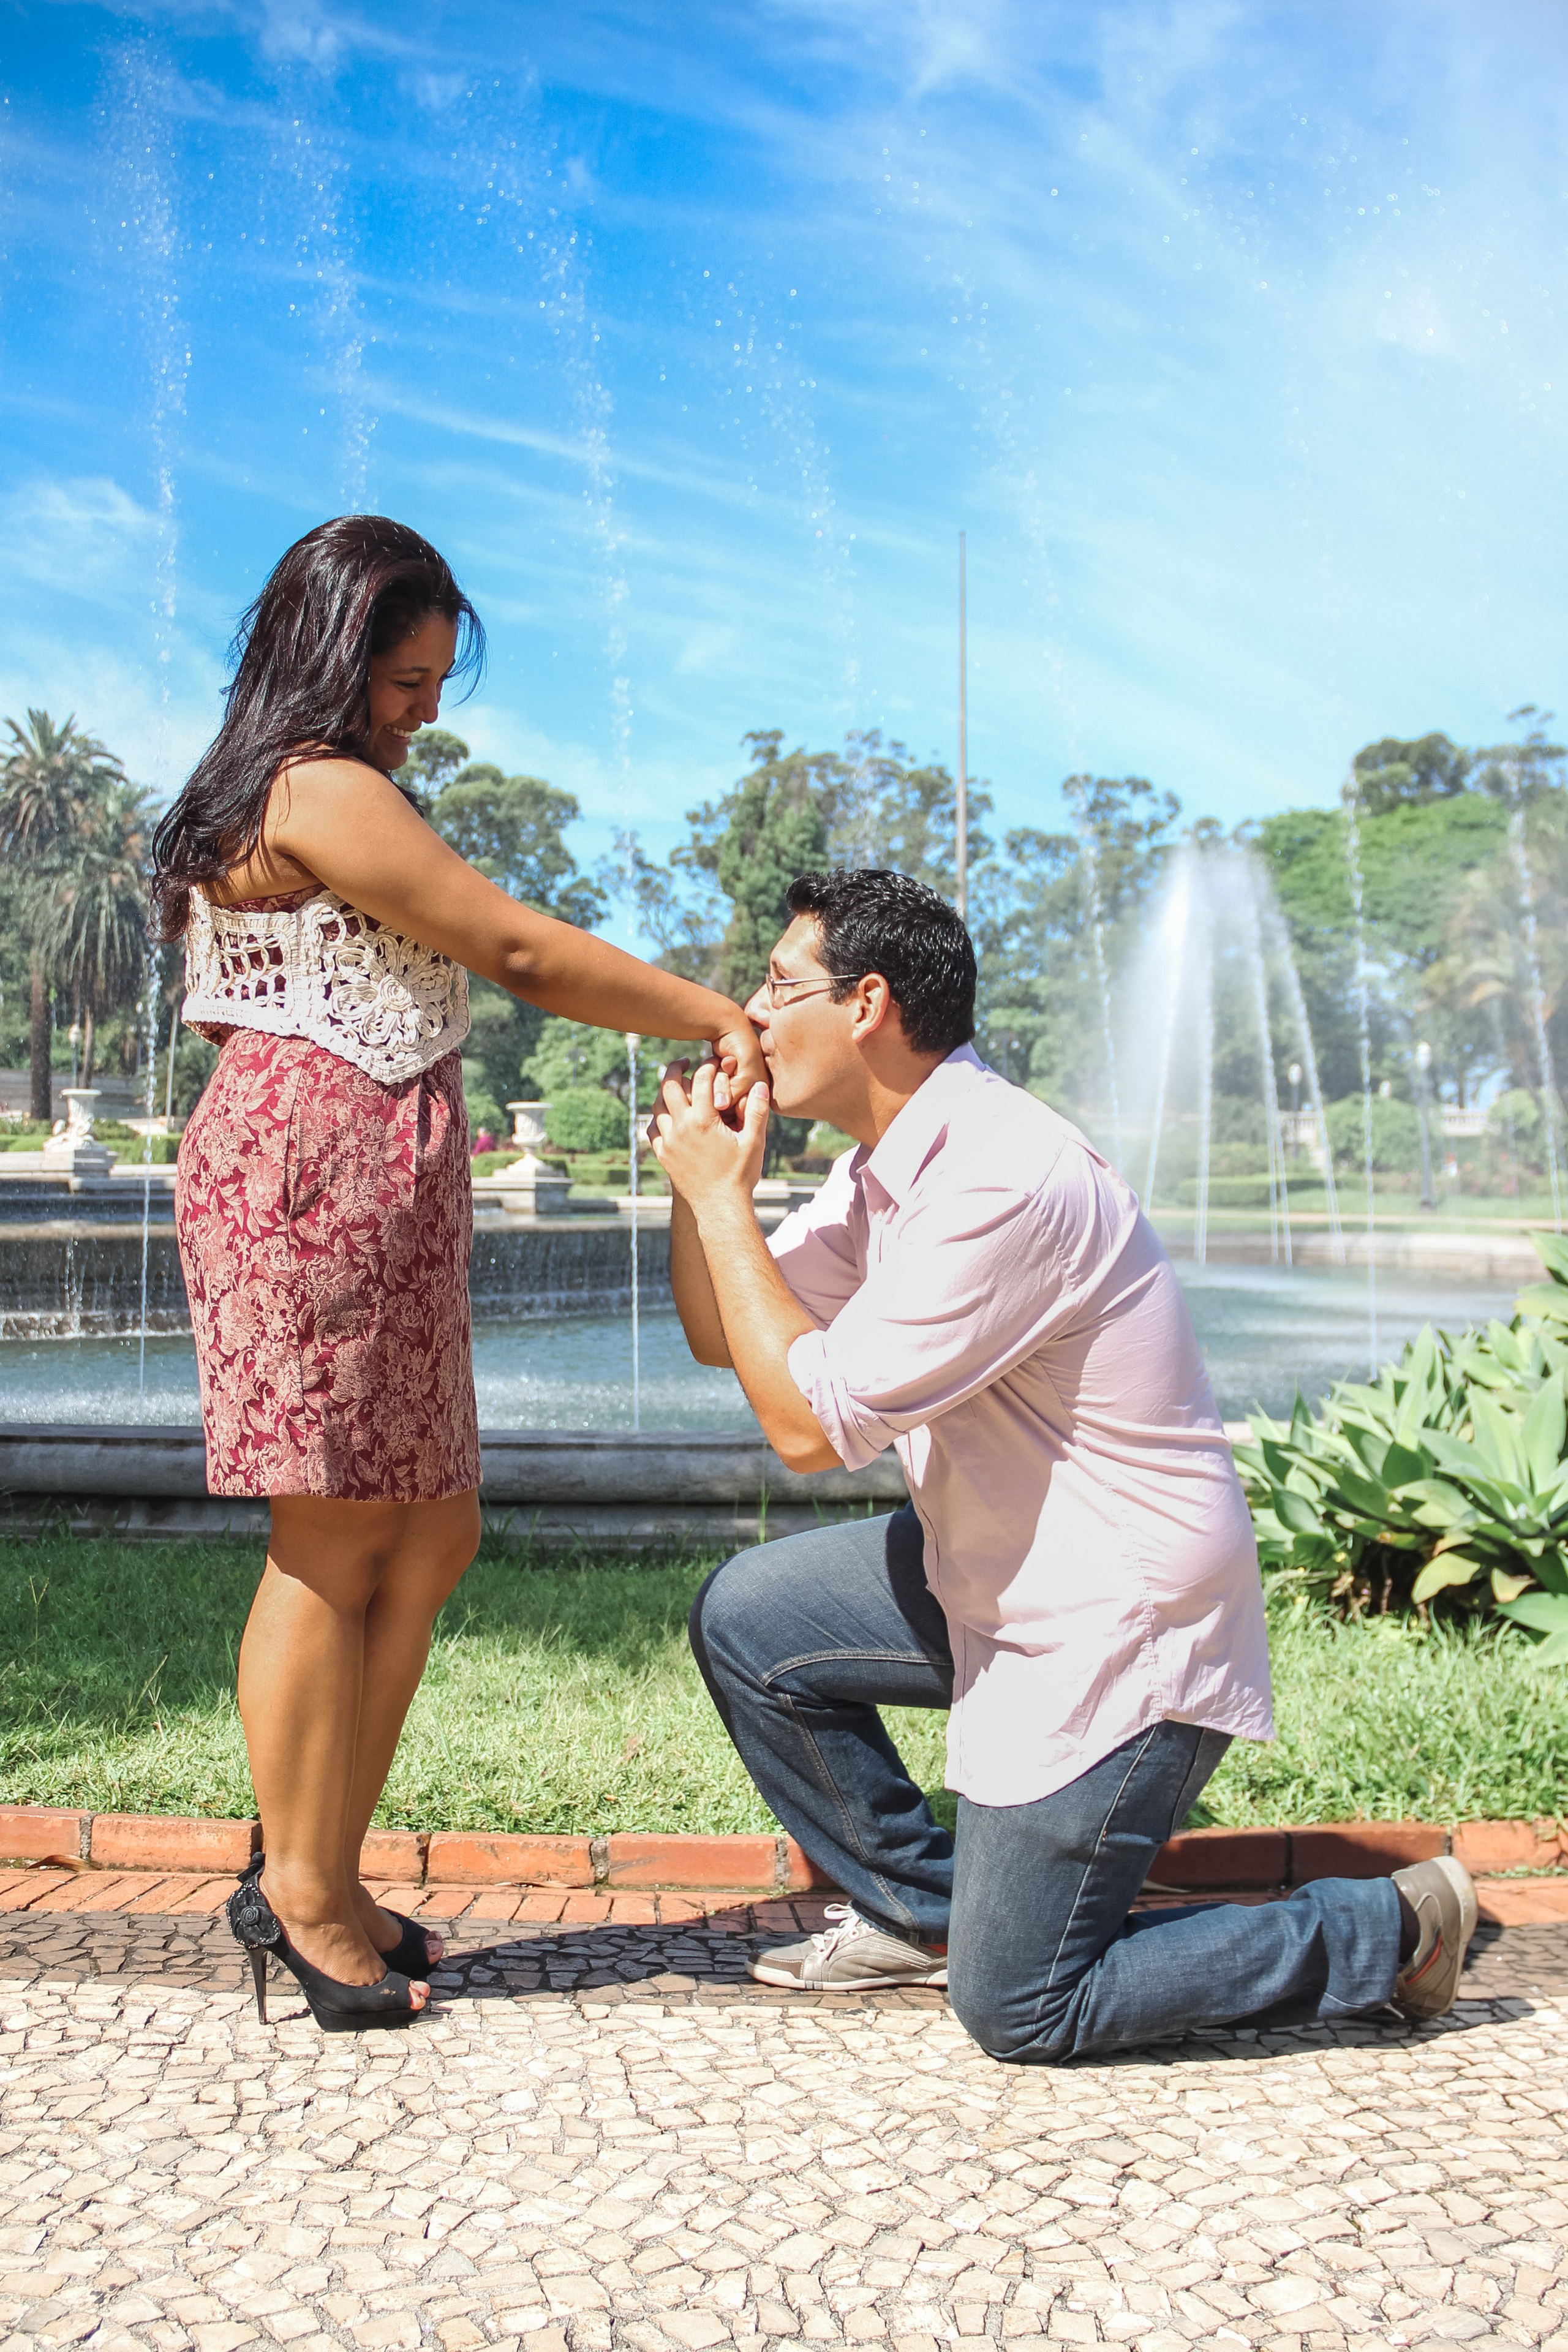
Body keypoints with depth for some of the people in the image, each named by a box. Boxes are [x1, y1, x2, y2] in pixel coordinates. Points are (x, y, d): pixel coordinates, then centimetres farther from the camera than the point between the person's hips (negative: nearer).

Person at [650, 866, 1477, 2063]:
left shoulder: (999, 1180, -28)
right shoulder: (892, 1160, 4)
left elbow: (809, 1424, -26)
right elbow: (719, 1333, 10)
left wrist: (724, 1193, -19)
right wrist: (698, 1168, -6)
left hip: (1120, 1632, -9)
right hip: (999, 1575, 9)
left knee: (1017, 2011, -1)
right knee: (744, 1619, 8)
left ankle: (1386, 1930, 14)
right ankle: (920, 1909, 24)